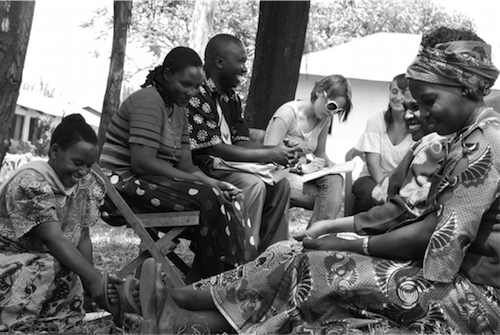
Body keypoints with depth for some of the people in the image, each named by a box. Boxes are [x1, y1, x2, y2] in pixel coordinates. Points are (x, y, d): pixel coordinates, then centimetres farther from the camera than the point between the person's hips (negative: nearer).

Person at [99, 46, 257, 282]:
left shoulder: (178, 109, 16)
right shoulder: (149, 101, -14)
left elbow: (185, 163, 10)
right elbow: (142, 162, -23)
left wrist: (213, 183, -10)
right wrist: (199, 181, -21)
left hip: (151, 183, 9)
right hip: (124, 185, -9)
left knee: (229, 200, -6)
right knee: (208, 199, -24)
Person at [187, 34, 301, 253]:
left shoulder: (231, 98, 13)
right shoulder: (197, 95, -18)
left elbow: (241, 142, 11)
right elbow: (214, 148, -22)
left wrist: (279, 151, -8)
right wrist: (269, 155, -18)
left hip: (223, 168, 10)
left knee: (279, 183, 1)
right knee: (252, 184, -27)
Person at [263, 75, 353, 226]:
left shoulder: (325, 118, 6)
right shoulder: (289, 113, -17)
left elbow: (320, 153, 17)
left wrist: (328, 164, -7)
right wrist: (302, 167, -29)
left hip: (302, 173, 7)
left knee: (334, 180, -26)